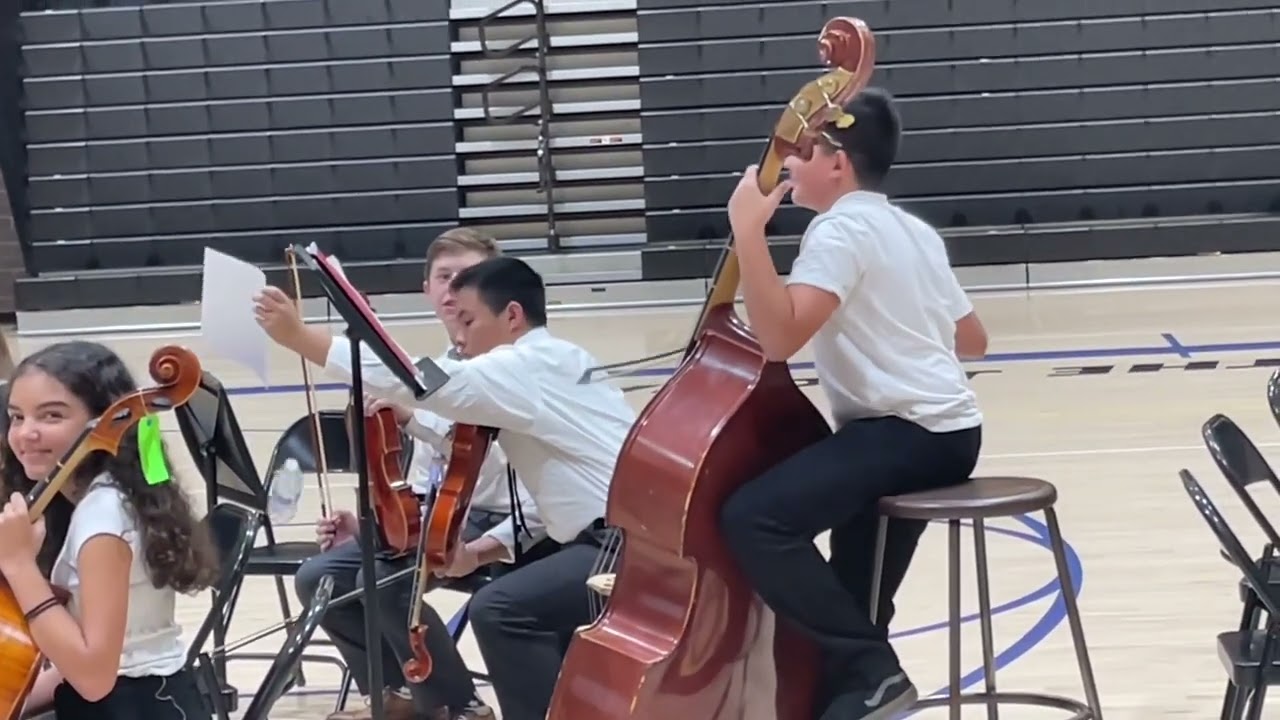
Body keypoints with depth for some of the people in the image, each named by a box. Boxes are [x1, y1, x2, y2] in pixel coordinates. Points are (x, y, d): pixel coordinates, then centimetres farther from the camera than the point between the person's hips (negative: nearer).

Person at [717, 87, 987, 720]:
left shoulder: (841, 230, -11)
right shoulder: (912, 231, 19)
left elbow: (779, 336, -24)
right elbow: (972, 339, 24)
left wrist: (748, 230, -22)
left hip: (911, 432, -11)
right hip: (940, 428, 11)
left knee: (753, 517, -25)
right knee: (853, 597, 21)